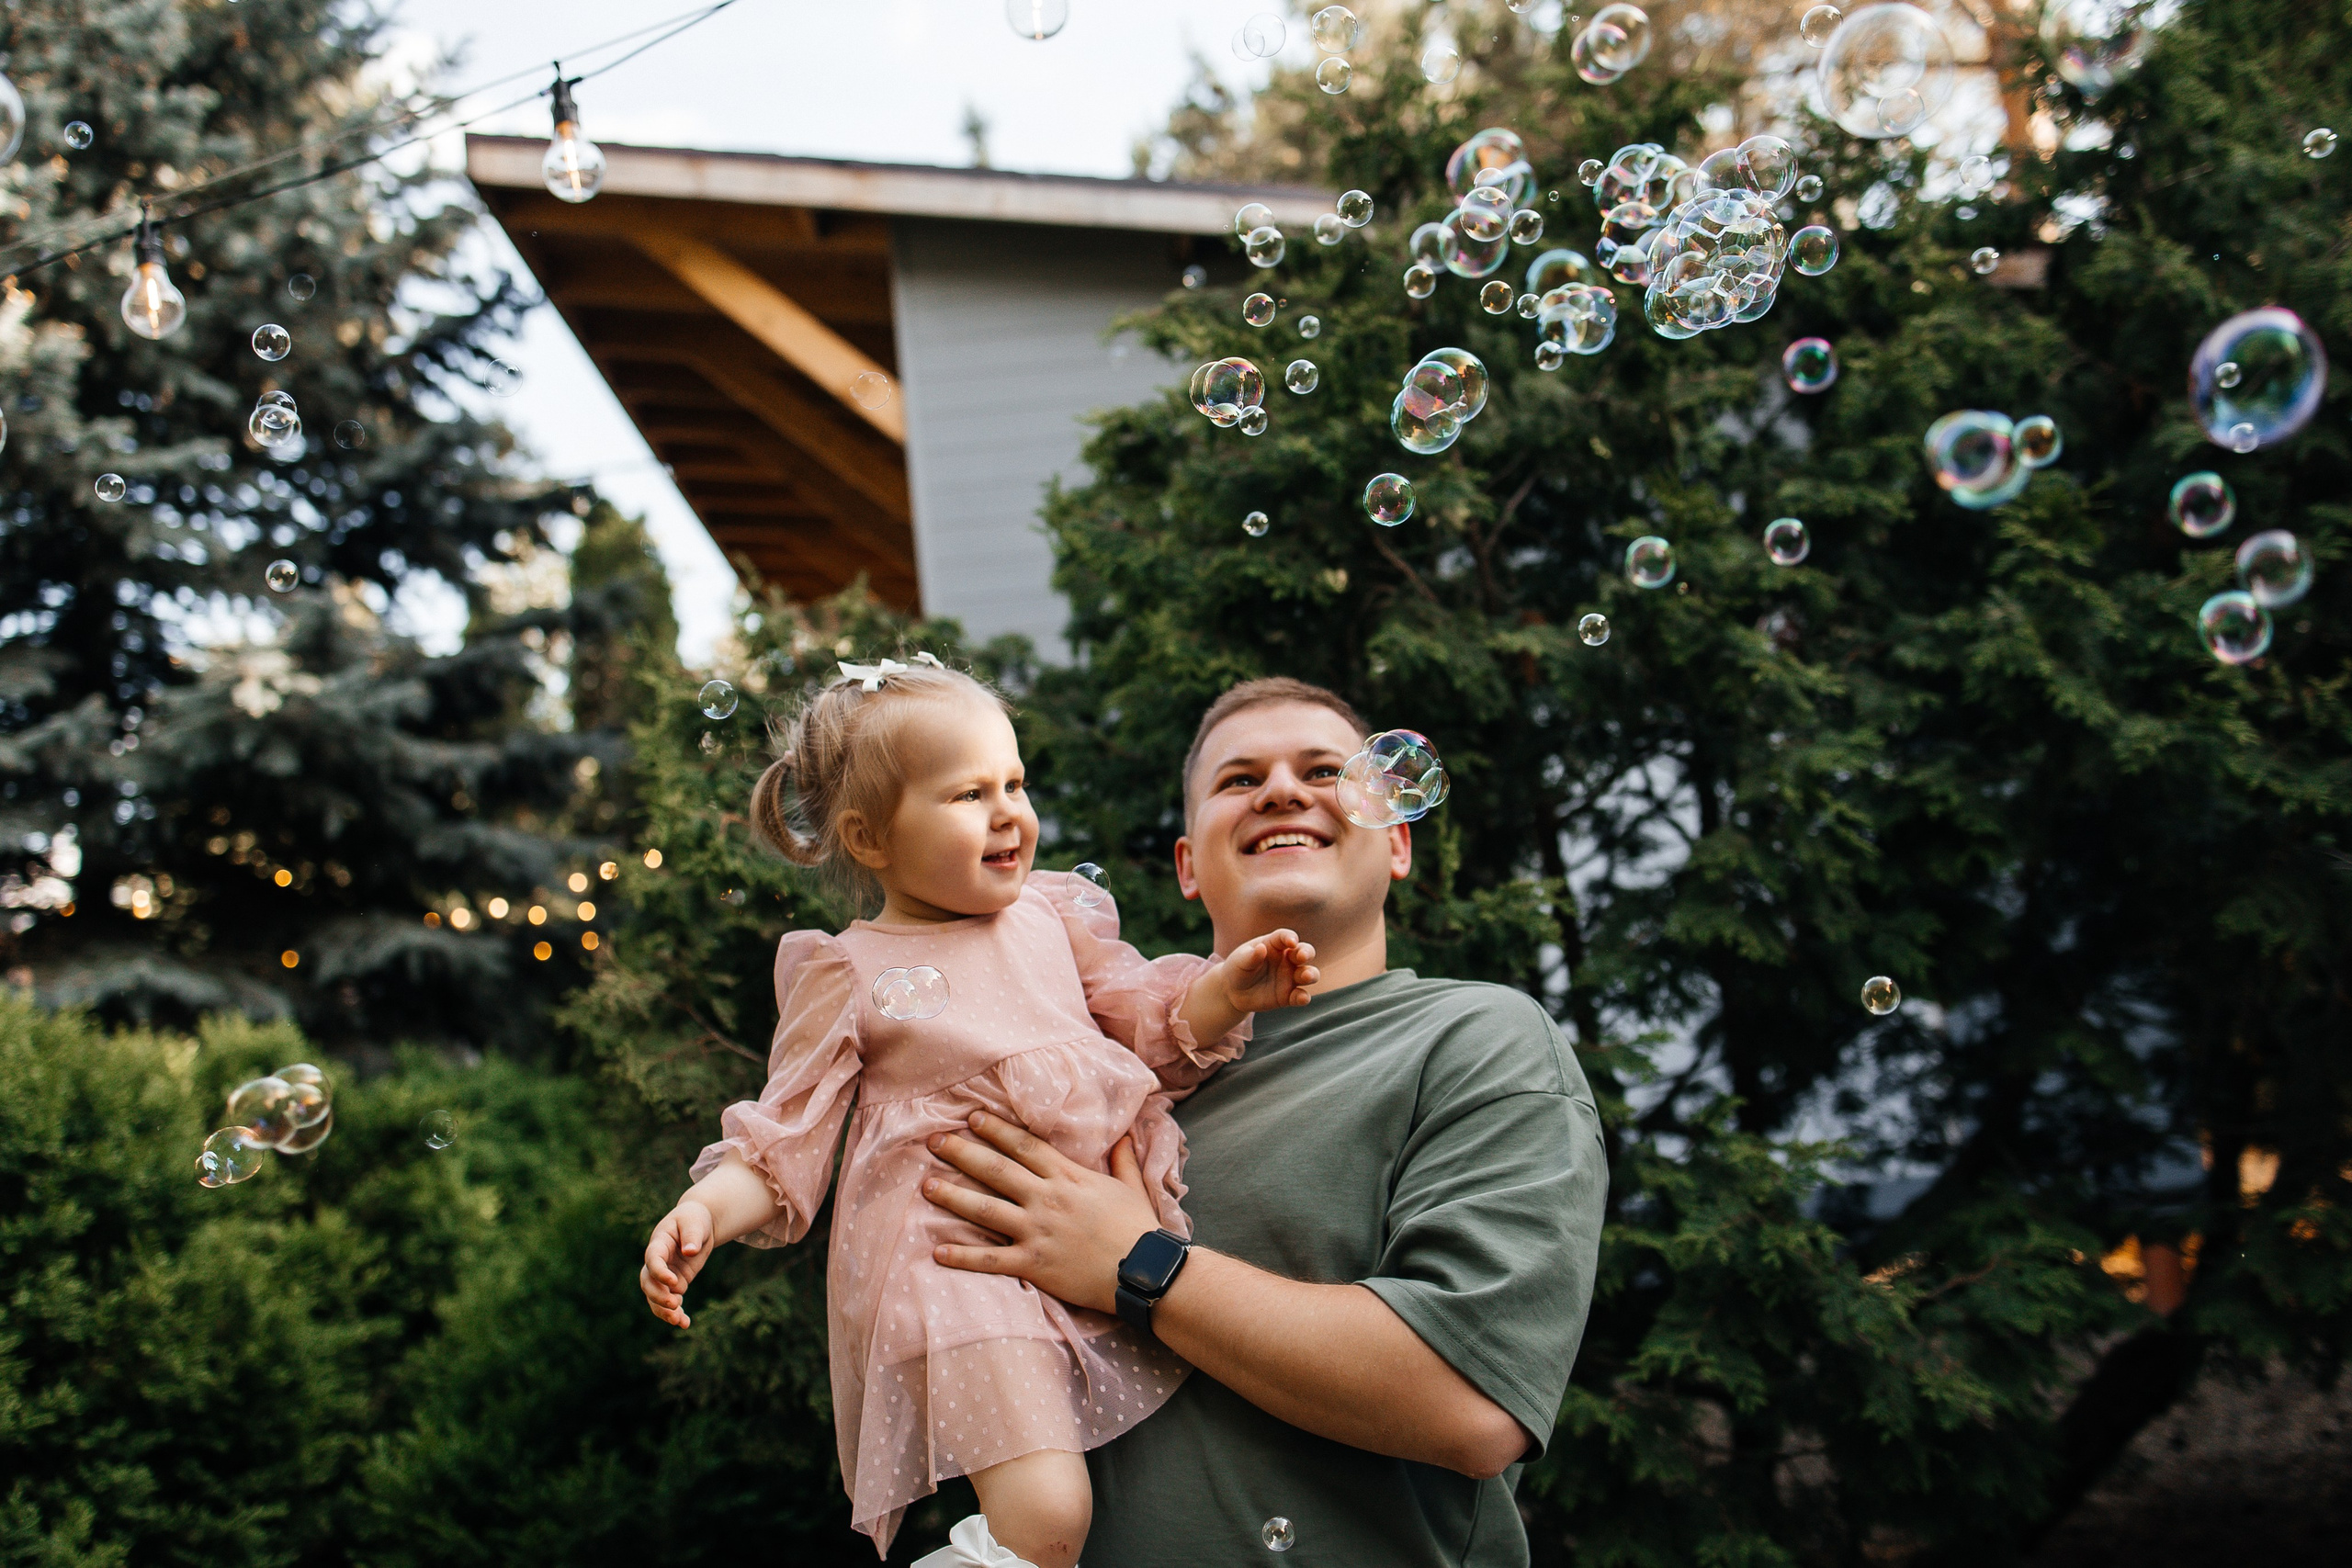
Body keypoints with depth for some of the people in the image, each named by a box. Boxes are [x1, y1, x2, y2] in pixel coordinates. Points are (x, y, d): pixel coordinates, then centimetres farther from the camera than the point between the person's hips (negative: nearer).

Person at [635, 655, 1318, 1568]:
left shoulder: (1050, 917, 15)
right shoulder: (847, 975, 5)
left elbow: (1157, 1029, 15)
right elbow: (786, 1134, 4)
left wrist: (1225, 989, -6)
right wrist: (704, 1210, -13)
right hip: (949, 1249, -5)